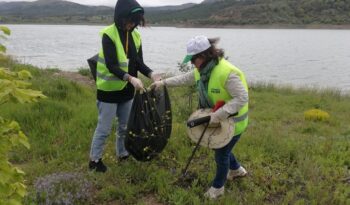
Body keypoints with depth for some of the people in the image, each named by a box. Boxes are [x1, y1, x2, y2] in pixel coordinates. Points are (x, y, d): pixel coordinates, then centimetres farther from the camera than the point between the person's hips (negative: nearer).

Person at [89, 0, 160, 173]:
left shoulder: (135, 36, 3)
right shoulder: (109, 34, -17)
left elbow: (139, 62, 2)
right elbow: (111, 65, -25)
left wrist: (151, 74, -17)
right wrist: (130, 78, -38)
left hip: (127, 90, 6)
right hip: (109, 90, -6)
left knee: (125, 126, 18)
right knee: (104, 128, 5)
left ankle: (123, 155, 37)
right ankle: (94, 160, 23)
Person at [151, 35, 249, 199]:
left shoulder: (227, 72, -33)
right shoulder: (202, 69, -5)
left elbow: (242, 98, -33)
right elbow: (185, 79, 10)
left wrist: (218, 115, -36)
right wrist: (164, 82, 5)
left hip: (232, 121, -8)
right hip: (217, 118, 8)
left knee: (221, 154, 8)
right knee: (220, 147, 25)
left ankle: (218, 187, 32)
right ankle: (237, 170, 52)